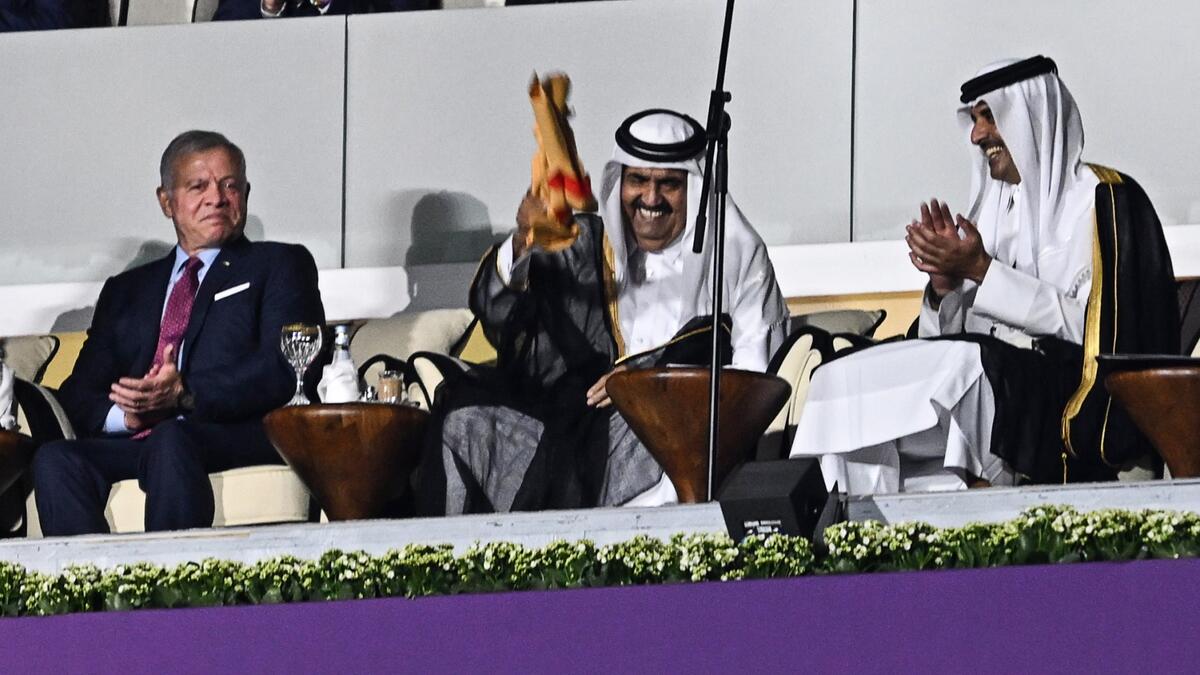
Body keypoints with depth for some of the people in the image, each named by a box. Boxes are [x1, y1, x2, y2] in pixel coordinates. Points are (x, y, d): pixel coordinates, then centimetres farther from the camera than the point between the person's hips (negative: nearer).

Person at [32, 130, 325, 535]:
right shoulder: (126, 290, 29)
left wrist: (185, 394, -14)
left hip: (242, 440, -4)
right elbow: (79, 395, 19)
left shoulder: (279, 266, 16)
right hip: (134, 441, 4)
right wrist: (125, 414, -5)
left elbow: (286, 368, -1)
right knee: (55, 460, -26)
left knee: (170, 442, -37)